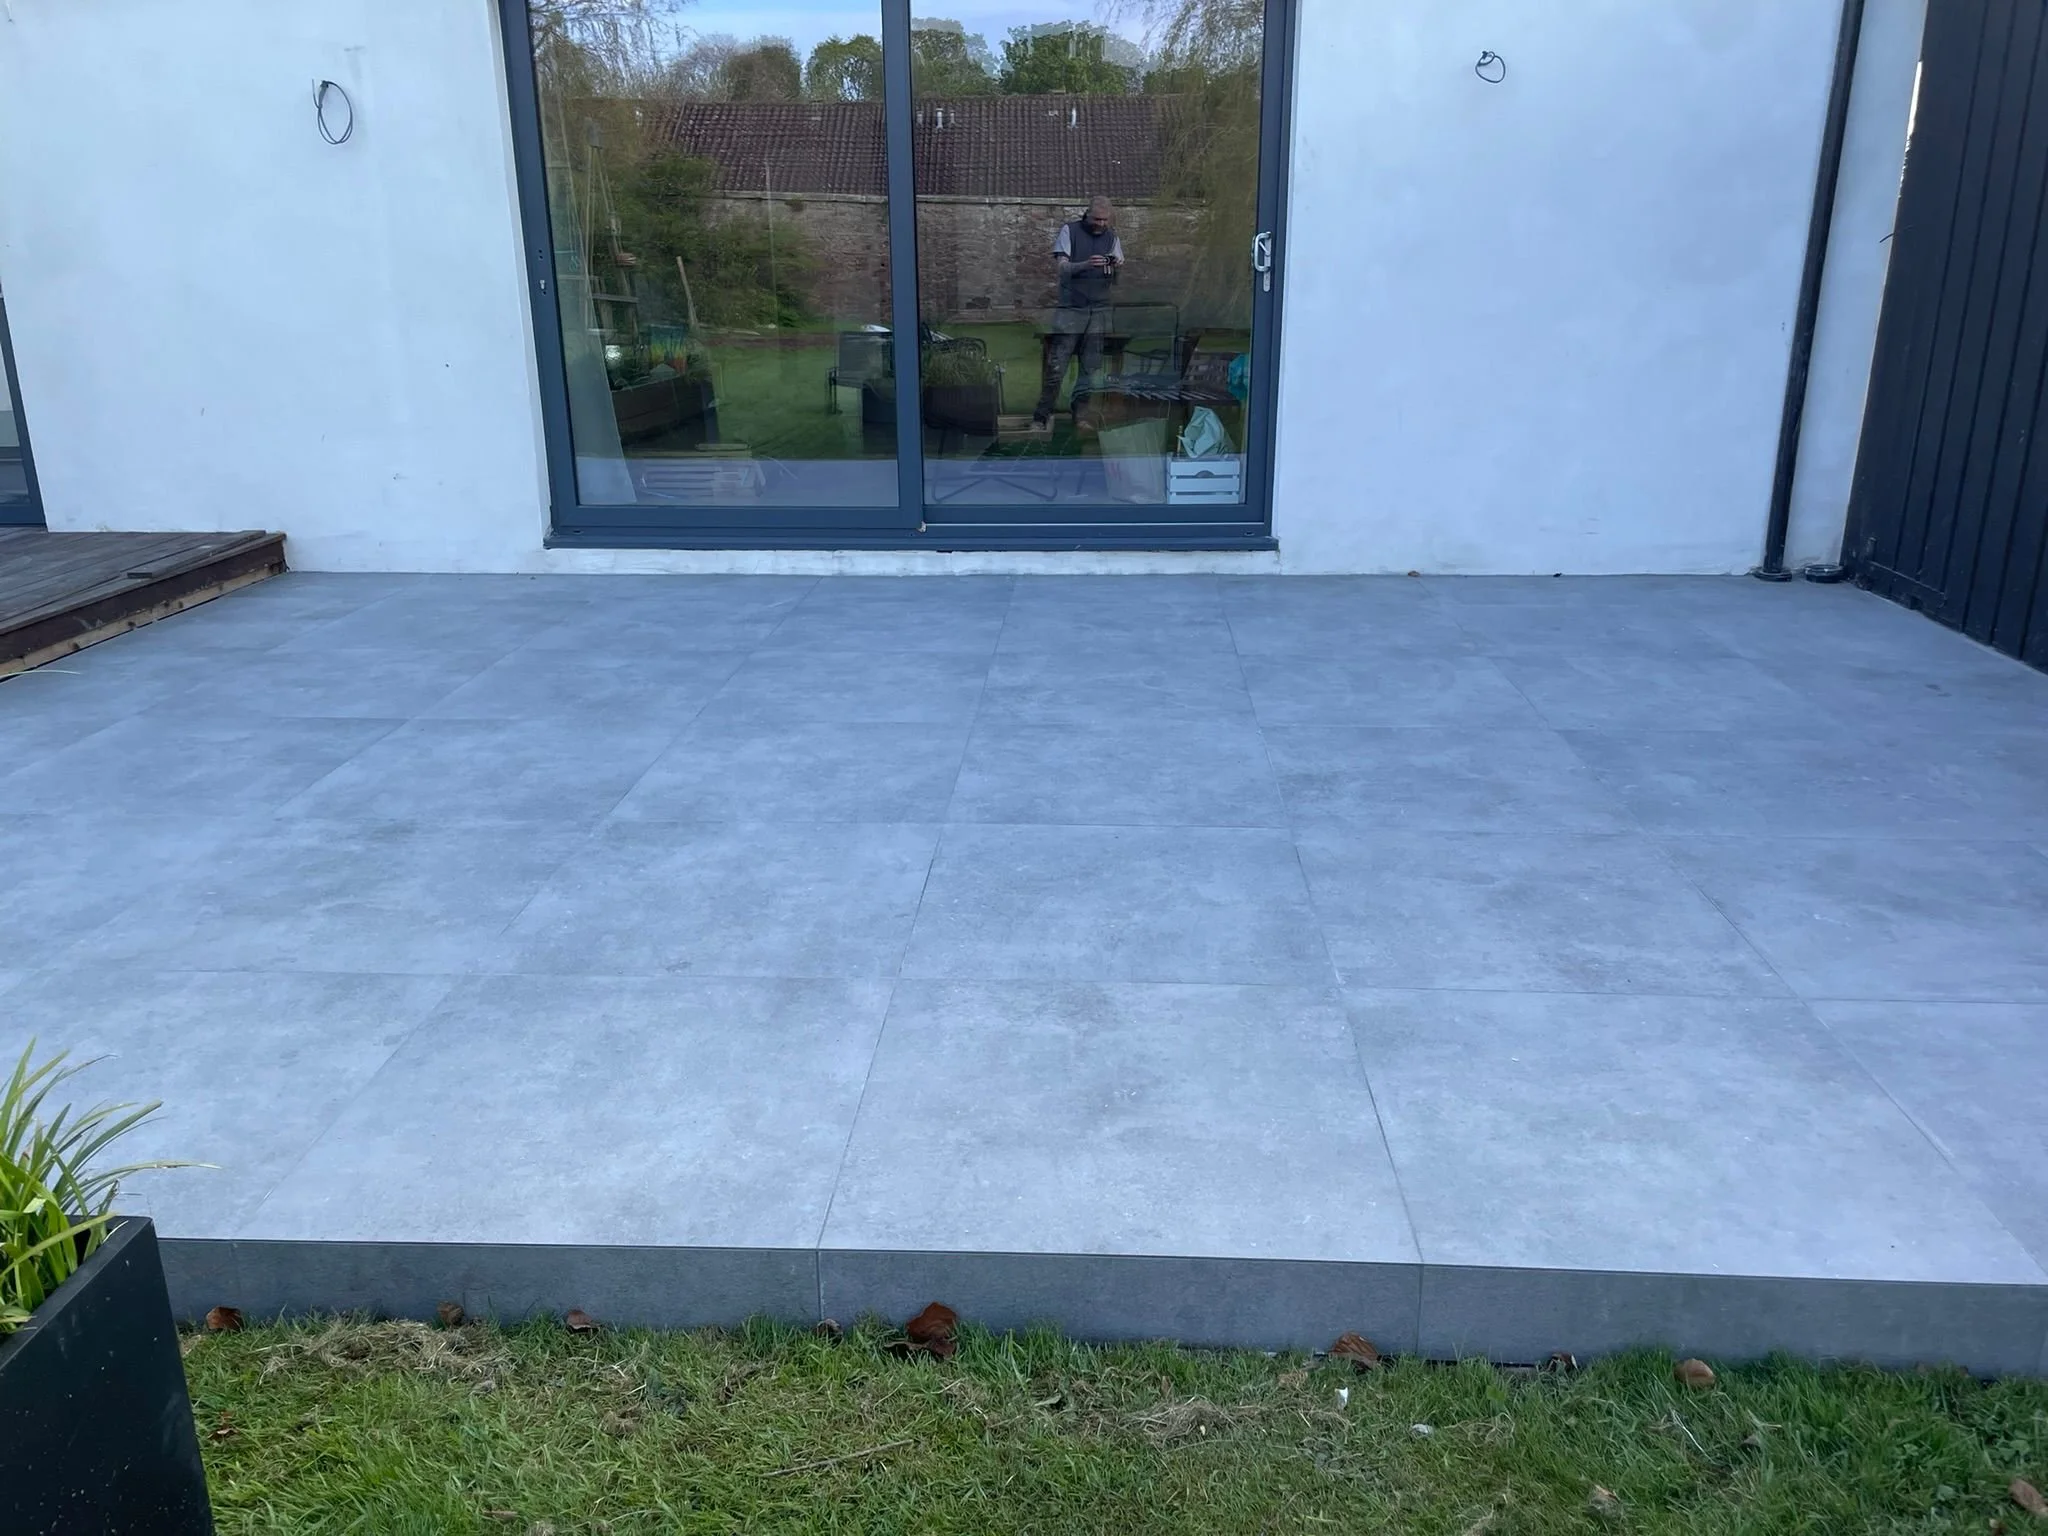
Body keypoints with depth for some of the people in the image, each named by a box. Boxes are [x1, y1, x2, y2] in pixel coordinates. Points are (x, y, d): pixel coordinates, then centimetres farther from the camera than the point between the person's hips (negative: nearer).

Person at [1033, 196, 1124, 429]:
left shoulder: (1112, 237, 13)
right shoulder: (1069, 231, 3)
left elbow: (1119, 277, 11)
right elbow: (1059, 267, -6)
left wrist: (1118, 267, -14)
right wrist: (1085, 265, -24)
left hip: (1099, 311, 4)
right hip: (1071, 309, -3)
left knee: (1092, 368, 1)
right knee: (1056, 367, -6)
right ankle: (1041, 416, 0)